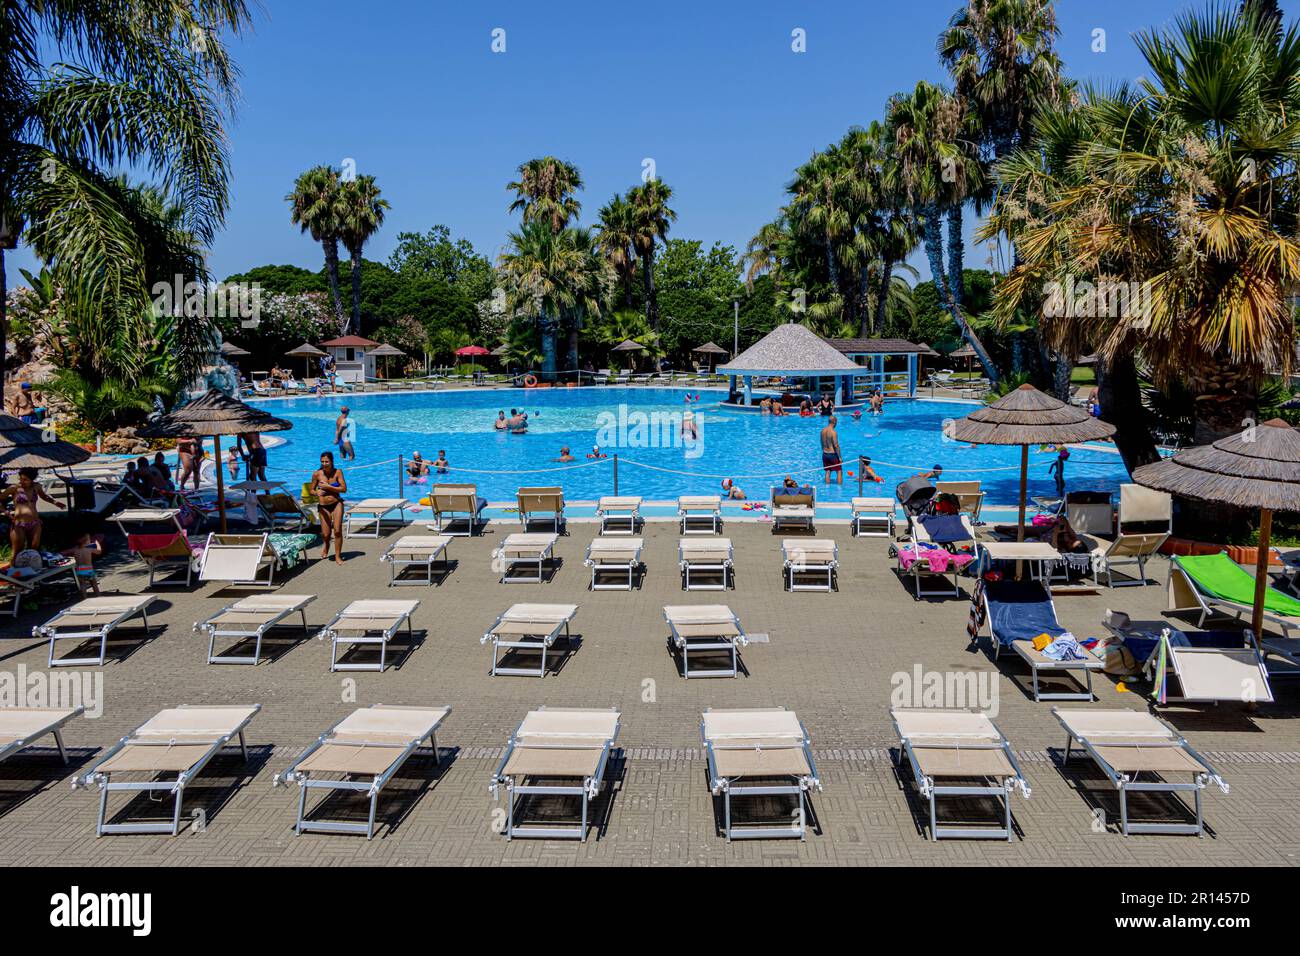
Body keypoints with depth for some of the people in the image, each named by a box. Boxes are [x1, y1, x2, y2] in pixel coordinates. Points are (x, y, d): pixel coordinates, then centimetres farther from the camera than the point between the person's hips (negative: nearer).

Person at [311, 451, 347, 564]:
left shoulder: (338, 472, -6)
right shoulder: (317, 474, -5)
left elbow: (344, 489, -10)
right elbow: (311, 490, 4)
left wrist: (328, 486, -18)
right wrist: (317, 492, -19)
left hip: (337, 504, -1)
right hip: (323, 506, 1)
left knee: (337, 530, -11)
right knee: (326, 534, -1)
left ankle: (338, 556, 6)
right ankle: (326, 548, 36)